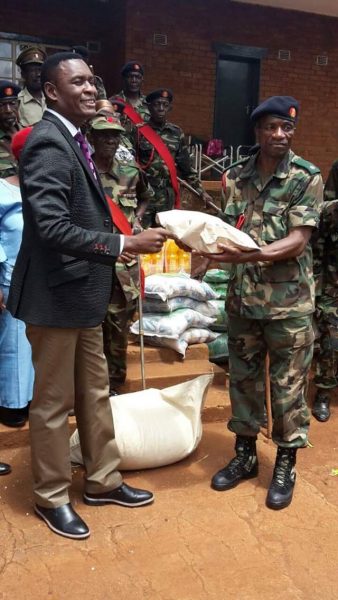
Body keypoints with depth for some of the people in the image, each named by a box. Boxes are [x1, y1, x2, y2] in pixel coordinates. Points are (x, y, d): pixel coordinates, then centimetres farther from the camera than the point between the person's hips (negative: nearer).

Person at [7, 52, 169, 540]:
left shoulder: (74, 139, 12)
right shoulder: (47, 143, -19)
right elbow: (53, 228, -28)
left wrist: (118, 247, 13)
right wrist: (125, 244, -27)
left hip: (82, 292, 9)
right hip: (56, 295, -9)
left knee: (95, 394, 18)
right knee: (53, 402, 7)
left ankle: (103, 481, 35)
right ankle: (51, 497, 27)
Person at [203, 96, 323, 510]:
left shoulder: (307, 178, -7)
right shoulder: (234, 176, 5)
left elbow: (298, 240, -16)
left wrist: (251, 255, -29)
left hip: (289, 301, -4)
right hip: (242, 298, 4)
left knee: (288, 384, 6)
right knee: (243, 378, 14)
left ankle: (285, 465, 23)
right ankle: (244, 455, 31)